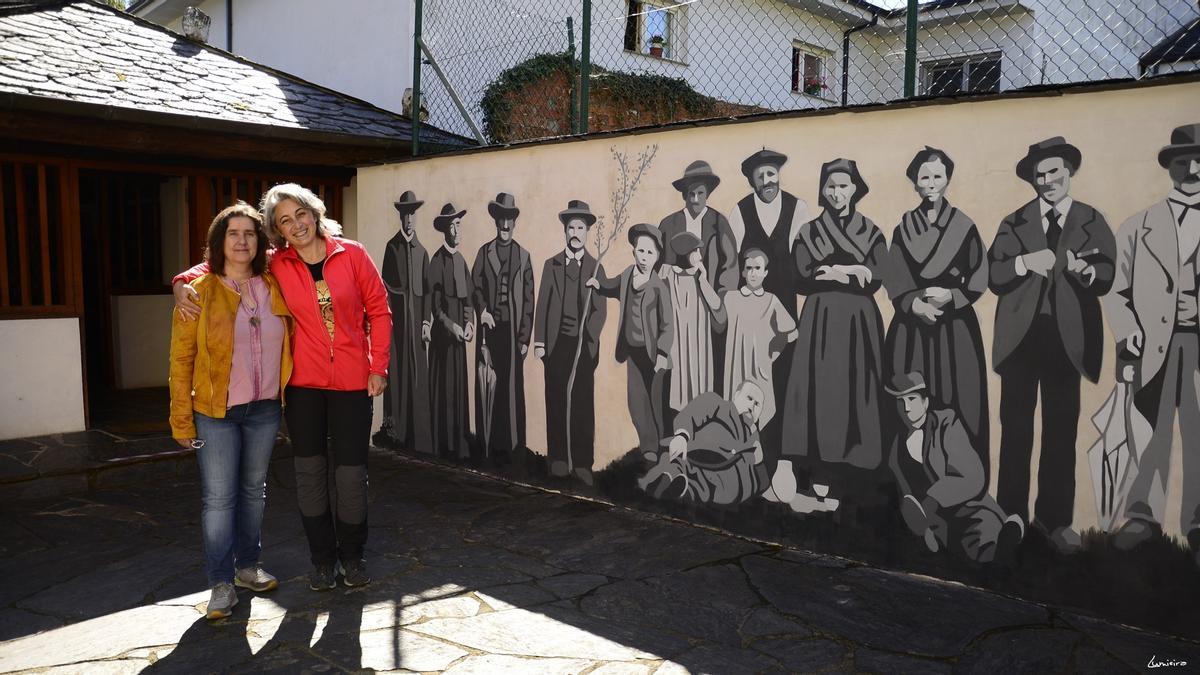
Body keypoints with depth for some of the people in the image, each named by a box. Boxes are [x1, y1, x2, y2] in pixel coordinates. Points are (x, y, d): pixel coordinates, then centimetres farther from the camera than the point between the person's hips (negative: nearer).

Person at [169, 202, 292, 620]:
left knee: (254, 490, 15)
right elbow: (181, 358, -7)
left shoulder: (274, 288, 3)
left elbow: (289, 342, 16)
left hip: (264, 409, 4)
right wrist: (182, 419, -9)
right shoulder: (200, 292, -7)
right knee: (219, 498, -1)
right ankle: (221, 583, 10)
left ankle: (248, 565, 30)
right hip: (216, 413, -4)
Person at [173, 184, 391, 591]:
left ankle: (352, 556, 24)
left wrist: (378, 367, -2)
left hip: (352, 382, -1)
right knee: (310, 473, 8)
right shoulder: (277, 265, 0)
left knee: (351, 473, 3)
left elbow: (379, 311, 1)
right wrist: (184, 281, -8)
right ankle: (322, 559, 26)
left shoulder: (351, 254, -3)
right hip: (304, 382, 1)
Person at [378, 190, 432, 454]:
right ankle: (395, 429, 5)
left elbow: (426, 289, 8)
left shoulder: (422, 251, 11)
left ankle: (418, 435, 7)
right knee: (397, 369, -1)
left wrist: (426, 321, 0)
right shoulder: (391, 246, 4)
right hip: (397, 314, -2)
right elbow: (385, 284, 0)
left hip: (416, 316, 2)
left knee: (418, 372, 2)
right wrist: (387, 316, -8)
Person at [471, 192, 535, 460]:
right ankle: (488, 445, 9)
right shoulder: (484, 252, 8)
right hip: (489, 328, 0)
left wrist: (525, 338, -1)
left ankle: (511, 445, 9)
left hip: (513, 330, 0)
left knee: (512, 387, 1)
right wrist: (483, 312, -14)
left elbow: (529, 299, 4)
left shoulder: (524, 256, 6)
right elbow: (476, 290, 6)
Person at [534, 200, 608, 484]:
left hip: (584, 346, -1)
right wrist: (539, 341, -1)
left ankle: (582, 463, 4)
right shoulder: (551, 265, 10)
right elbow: (542, 305, 7)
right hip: (556, 344, 1)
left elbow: (600, 310, 4)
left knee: (583, 404, -2)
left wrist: (587, 336, -10)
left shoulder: (595, 267, 8)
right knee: (556, 402, 1)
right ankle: (558, 459, 10)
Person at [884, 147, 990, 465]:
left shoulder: (963, 226, 2)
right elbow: (893, 281, 4)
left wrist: (952, 296, -13)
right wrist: (913, 304, -13)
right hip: (911, 325, 1)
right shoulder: (903, 227, 6)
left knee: (957, 403, -2)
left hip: (956, 325, -1)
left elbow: (979, 280, 3)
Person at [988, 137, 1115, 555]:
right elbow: (993, 277, -3)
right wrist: (1025, 262, -20)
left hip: (1067, 339, 0)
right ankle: (1012, 516, 14)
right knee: (1016, 428, 3)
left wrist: (1086, 271, -23)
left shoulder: (1093, 223, 8)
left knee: (1062, 430, 4)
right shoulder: (1014, 224, 9)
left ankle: (1056, 519, 14)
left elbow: (1107, 280, -2)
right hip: (1020, 336, 0)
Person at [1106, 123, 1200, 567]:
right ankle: (1144, 516, 13)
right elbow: (1115, 290, 7)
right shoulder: (1139, 226, 9)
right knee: (1150, 433, 3)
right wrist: (1128, 337, -4)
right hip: (1153, 344, 0)